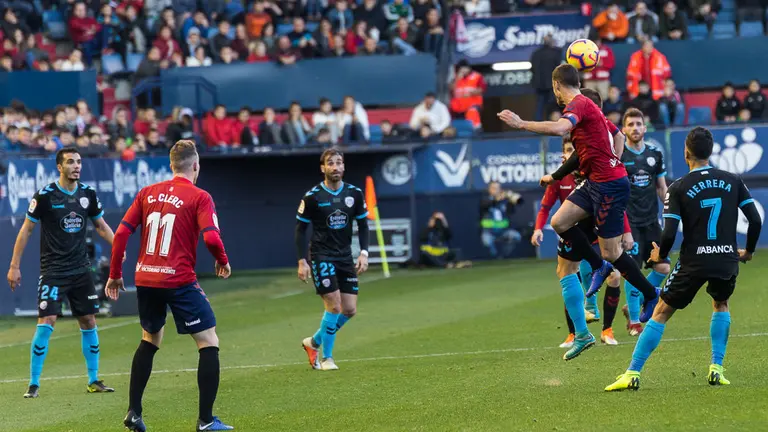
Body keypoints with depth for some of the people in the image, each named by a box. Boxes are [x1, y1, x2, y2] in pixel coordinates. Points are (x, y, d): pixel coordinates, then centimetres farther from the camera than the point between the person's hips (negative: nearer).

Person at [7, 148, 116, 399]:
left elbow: (101, 226, 16)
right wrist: (14, 266, -5)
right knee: (46, 323, -12)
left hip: (80, 270, 5)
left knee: (89, 323, 6)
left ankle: (94, 381, 17)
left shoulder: (88, 194, 3)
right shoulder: (45, 196, -10)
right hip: (53, 271, -5)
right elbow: (26, 230, -3)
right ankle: (34, 383, -4)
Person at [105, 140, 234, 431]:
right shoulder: (199, 197, -5)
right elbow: (211, 238, -18)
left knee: (150, 340, 25)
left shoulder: (148, 193, 8)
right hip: (179, 281, -6)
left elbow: (121, 233, 5)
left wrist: (115, 274, 14)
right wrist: (223, 262, 2)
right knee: (209, 343, 4)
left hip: (145, 279, 6)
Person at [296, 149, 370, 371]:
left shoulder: (354, 194, 2)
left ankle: (314, 342, 23)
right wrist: (302, 261, -9)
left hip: (345, 258, 5)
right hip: (321, 257, -5)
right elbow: (301, 228, -3)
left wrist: (364, 253, -2)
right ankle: (326, 358, 2)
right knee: (334, 306, -13)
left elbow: (362, 225, 11)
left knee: (349, 310, 2)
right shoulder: (312, 197, -9)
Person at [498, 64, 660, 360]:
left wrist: (521, 124, -28)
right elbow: (617, 134, 30)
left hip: (608, 185, -9)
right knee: (559, 222, 1)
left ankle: (651, 295, 11)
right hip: (596, 182, 9)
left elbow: (559, 128, -34)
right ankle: (599, 266, 10)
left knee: (611, 252, -3)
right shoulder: (587, 106, 18)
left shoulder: (578, 105, -13)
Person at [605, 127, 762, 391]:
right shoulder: (733, 181, 3)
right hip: (727, 261, 3)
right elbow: (755, 220, 1)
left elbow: (669, 234, -12)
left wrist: (660, 255, 9)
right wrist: (748, 251, 18)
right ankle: (716, 369, 17)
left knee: (661, 313, 7)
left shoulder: (679, 188, -7)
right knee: (721, 305, 30)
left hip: (693, 262, -3)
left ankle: (633, 374, 2)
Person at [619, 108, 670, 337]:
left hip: (651, 221, 5)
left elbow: (662, 187, 16)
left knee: (663, 268, -2)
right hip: (628, 222, -5)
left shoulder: (655, 154, 9)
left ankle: (632, 306, 18)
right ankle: (634, 321, 4)